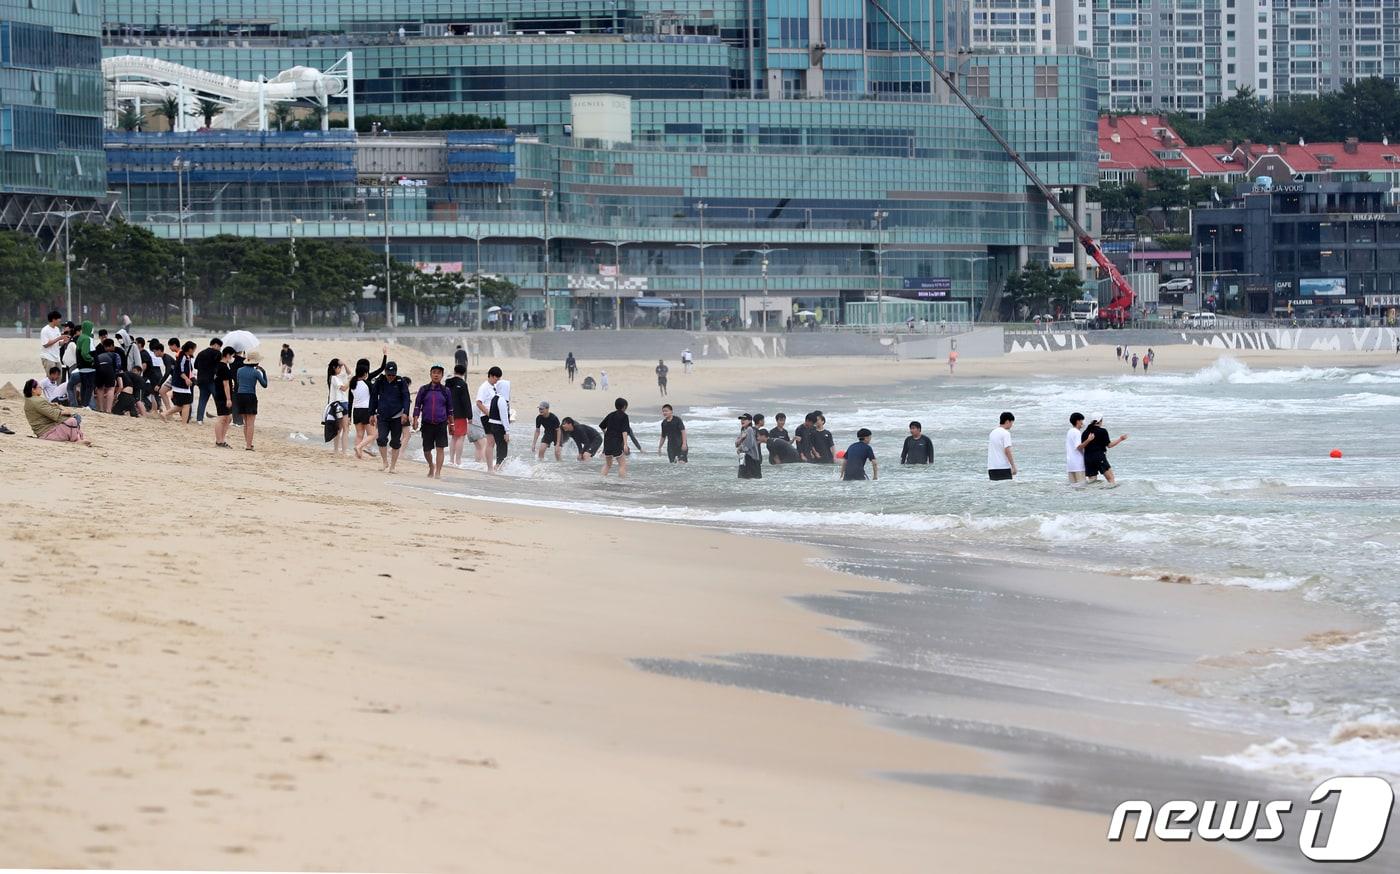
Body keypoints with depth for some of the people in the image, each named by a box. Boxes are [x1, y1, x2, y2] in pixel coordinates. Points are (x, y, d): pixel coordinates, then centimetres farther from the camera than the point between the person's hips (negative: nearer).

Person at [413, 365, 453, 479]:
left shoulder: (446, 390, 6)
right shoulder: (424, 389, 4)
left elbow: (449, 408, 12)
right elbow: (417, 405, 6)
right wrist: (415, 420, -3)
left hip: (441, 423, -1)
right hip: (427, 423, 1)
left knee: (440, 448, -10)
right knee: (426, 450, 8)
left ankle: (438, 472, -7)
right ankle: (431, 466, 35)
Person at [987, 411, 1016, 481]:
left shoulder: (992, 433, 15)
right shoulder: (1006, 433, -9)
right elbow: (1007, 450, -16)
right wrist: (1013, 466, -13)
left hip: (991, 468, 7)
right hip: (1003, 467, -7)